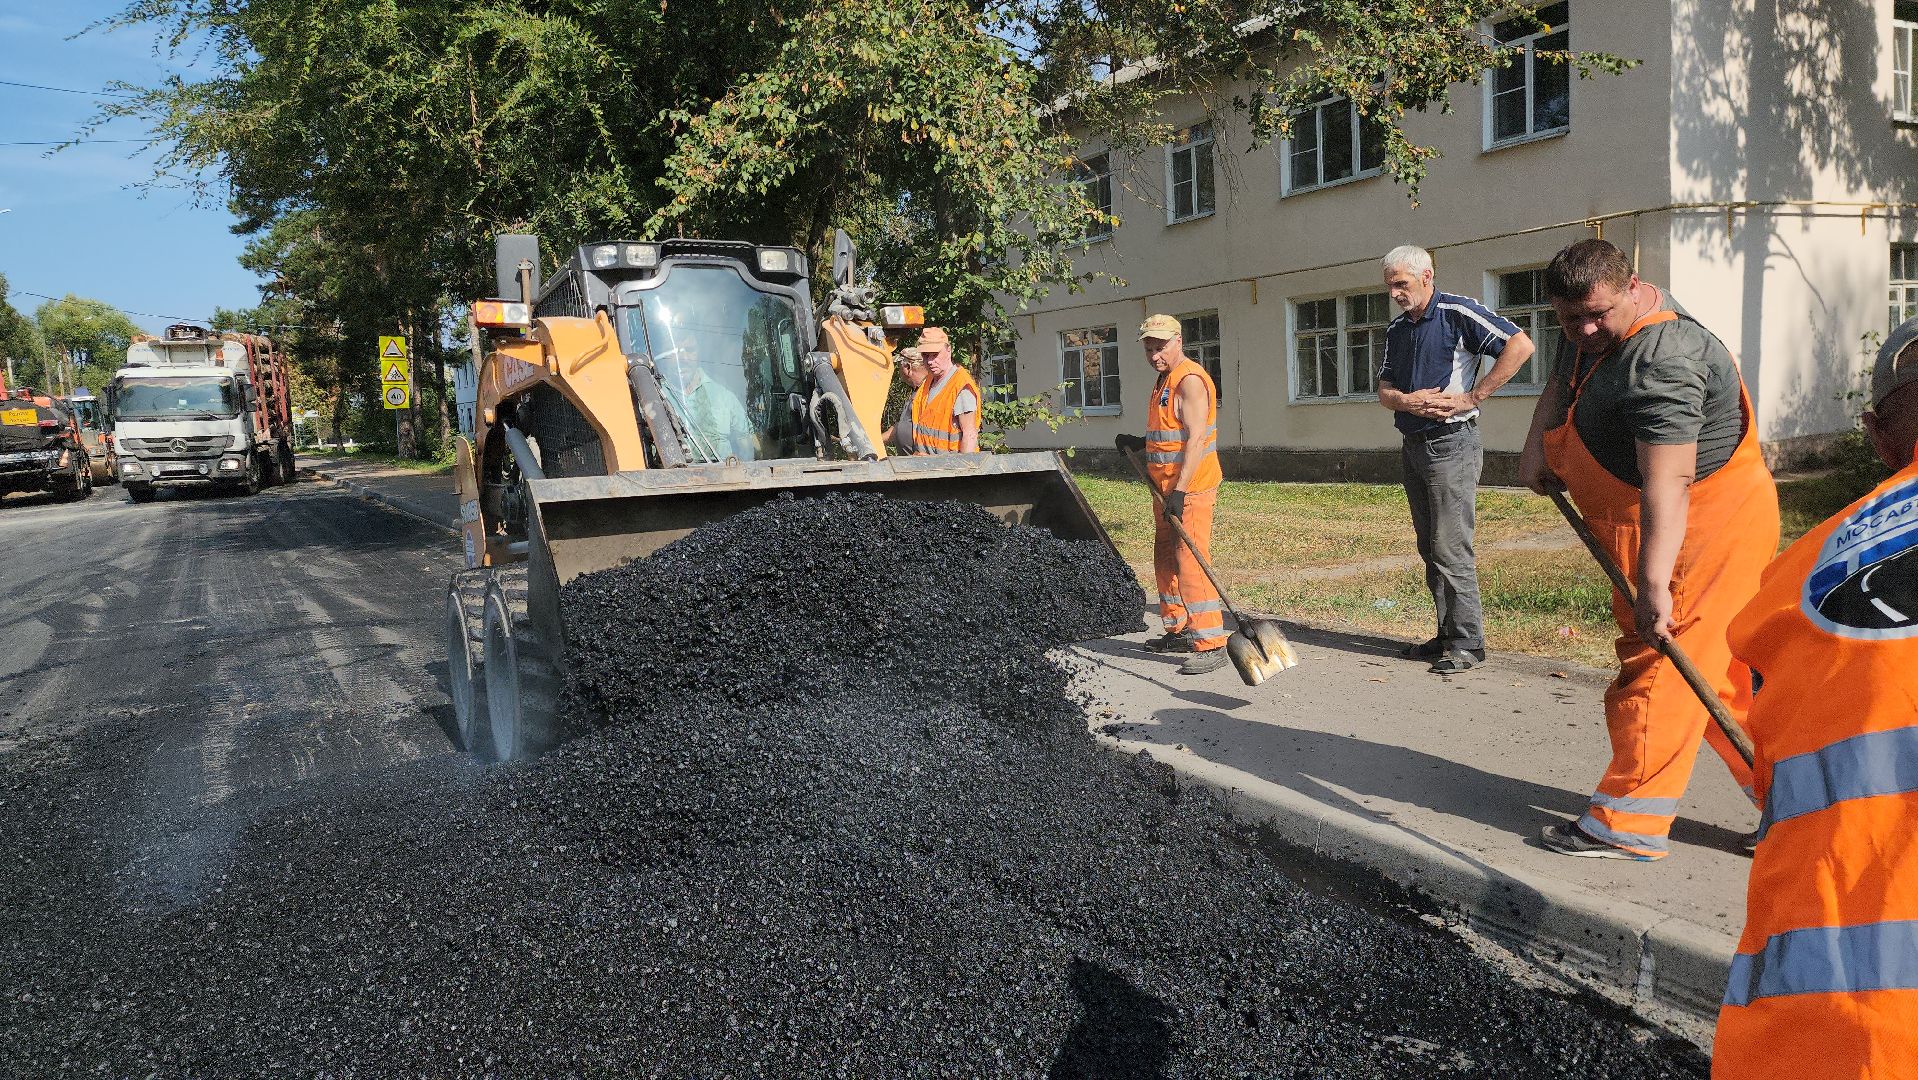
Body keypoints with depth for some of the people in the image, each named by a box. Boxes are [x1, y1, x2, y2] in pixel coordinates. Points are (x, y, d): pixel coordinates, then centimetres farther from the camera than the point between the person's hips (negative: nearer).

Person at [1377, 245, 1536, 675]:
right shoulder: (1397, 329, 15)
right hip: (1411, 444, 8)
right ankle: (1447, 636, 19)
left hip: (1450, 443, -8)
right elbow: (1384, 388, 14)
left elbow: (1520, 345, -18)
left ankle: (1467, 644, -2)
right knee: (1430, 548, 11)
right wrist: (1406, 401, -10)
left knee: (1451, 548, -9)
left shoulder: (1458, 312, -9)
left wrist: (1471, 397, -18)